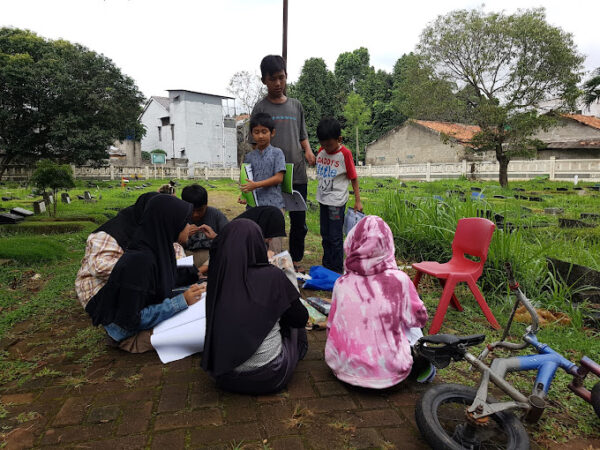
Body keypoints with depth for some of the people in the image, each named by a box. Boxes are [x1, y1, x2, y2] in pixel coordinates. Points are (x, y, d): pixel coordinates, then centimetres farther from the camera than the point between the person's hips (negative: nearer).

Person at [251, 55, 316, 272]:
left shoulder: (296, 105, 13)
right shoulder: (260, 108, 2)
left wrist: (308, 151, -2)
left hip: (297, 174, 4)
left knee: (299, 223, 9)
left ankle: (296, 261, 25)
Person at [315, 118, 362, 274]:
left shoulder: (344, 153, -13)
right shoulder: (321, 151, 3)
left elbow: (353, 178, -8)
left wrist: (357, 200, -8)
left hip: (337, 201, -6)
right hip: (323, 199, 6)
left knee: (335, 237, -1)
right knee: (325, 235, 16)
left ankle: (337, 270, 12)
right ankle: (326, 266, 30)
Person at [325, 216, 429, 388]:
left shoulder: (342, 284, -11)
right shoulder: (399, 280, -16)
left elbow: (332, 328, 2)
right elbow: (420, 319, 1)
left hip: (345, 368, 2)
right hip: (389, 372, -1)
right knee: (413, 329, 24)